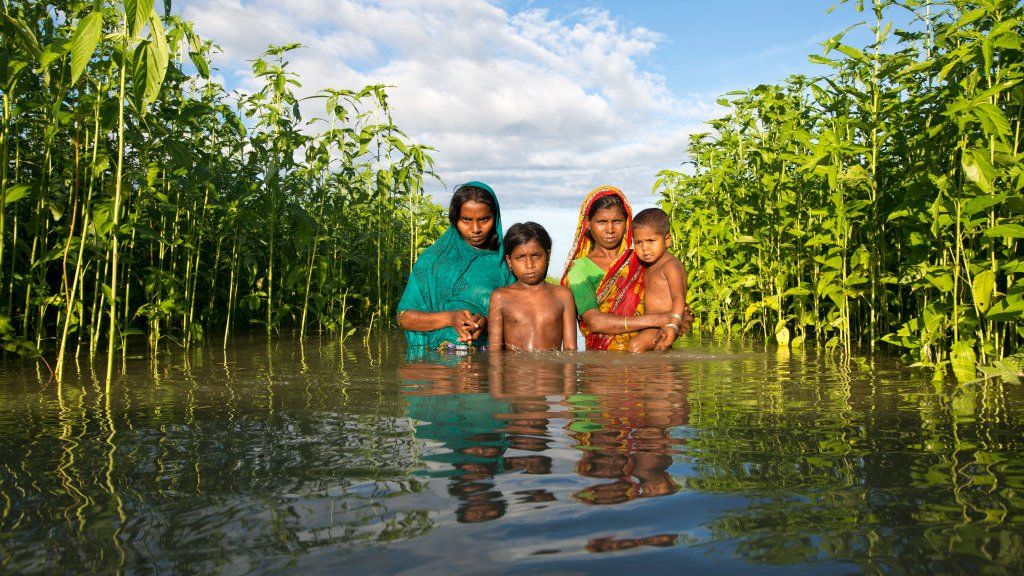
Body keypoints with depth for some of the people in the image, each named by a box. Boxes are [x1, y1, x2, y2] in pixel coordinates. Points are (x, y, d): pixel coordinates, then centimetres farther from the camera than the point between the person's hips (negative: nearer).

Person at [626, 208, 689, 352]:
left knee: (635, 345, -27)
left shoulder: (671, 265, -13)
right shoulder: (650, 266, 17)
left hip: (666, 324, -10)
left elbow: (679, 299, -23)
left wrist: (672, 326, -35)